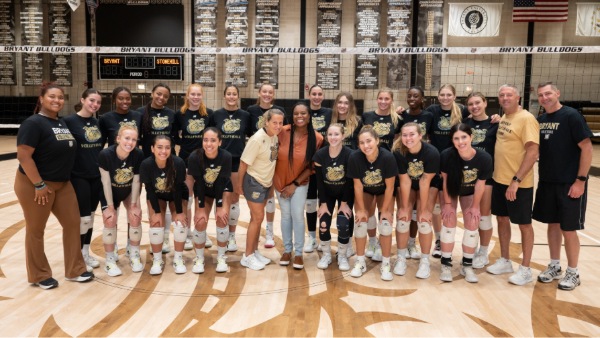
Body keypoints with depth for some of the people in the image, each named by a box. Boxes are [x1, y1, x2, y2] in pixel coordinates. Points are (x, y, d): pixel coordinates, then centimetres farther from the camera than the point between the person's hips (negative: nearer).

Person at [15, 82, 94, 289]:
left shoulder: (62, 123, 8)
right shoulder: (33, 123, -16)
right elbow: (23, 156, -22)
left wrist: (63, 178, 13)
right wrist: (39, 184, -22)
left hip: (62, 184, 8)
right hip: (35, 185, -8)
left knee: (72, 223, 10)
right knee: (36, 230, 7)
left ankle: (75, 270, 23)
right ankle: (39, 276, 22)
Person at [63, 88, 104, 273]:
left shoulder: (98, 123, 9)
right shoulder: (70, 121, -10)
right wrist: (67, 173, -13)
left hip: (96, 176, 6)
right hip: (78, 177, -6)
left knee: (90, 216, 13)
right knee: (83, 218, -3)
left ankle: (86, 253, 26)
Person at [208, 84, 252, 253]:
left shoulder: (245, 115, 2)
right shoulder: (216, 115, 1)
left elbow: (251, 137, 8)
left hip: (238, 161, 1)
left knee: (234, 199, 7)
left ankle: (232, 236, 19)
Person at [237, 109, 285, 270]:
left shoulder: (275, 136, -2)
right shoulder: (257, 139, -24)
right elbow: (244, 162, -17)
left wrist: (270, 179, 15)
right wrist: (239, 183, -9)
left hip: (266, 182, 7)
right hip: (254, 182, -7)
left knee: (257, 218, 14)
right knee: (258, 218, -4)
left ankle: (255, 251, 25)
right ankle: (247, 256, 8)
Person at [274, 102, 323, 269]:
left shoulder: (317, 138, -15)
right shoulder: (283, 132, -15)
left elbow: (312, 166, -9)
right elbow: (274, 154, -3)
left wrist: (295, 184, -11)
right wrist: (273, 177, -3)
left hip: (300, 183, -1)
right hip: (280, 181, 1)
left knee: (297, 215, -6)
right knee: (285, 215, 9)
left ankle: (298, 253, 9)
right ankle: (287, 250, 22)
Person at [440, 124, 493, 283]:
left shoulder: (484, 158, -32)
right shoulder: (447, 155, -35)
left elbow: (480, 184, -17)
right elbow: (445, 180, -20)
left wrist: (475, 206, -8)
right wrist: (447, 203, -12)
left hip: (470, 193, 2)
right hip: (451, 191, -1)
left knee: (472, 225, -3)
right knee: (449, 223, -8)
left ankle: (467, 265, 12)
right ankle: (446, 265, 4)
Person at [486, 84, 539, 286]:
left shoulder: (526, 119, -14)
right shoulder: (502, 119, 10)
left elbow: (533, 152, -20)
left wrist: (516, 180, -23)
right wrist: (502, 176, 10)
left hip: (519, 183, -8)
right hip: (499, 180, 8)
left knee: (524, 224, 4)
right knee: (502, 219, 15)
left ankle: (525, 269, 16)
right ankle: (505, 261, 30)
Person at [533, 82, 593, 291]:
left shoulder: (571, 116, -11)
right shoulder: (540, 120, 6)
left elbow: (587, 148, -13)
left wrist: (580, 180, -15)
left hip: (570, 184, -5)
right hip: (546, 182, 5)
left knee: (568, 228, 2)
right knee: (552, 224, 13)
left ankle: (573, 273, 18)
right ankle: (554, 267, 28)